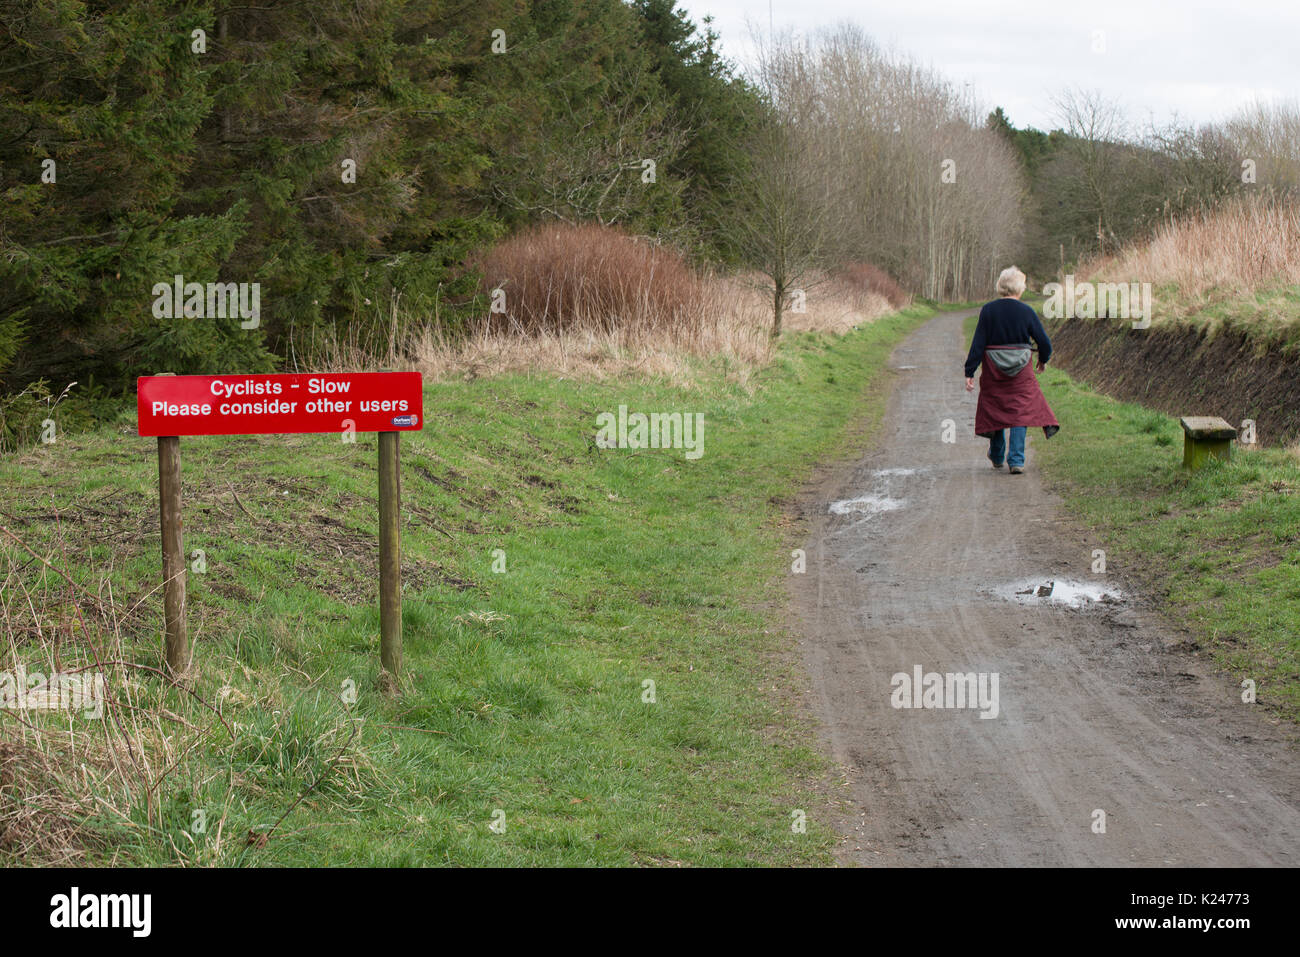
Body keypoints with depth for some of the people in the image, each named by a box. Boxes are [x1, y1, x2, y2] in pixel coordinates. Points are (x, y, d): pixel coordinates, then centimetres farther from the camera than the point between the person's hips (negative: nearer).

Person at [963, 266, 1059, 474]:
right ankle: (1016, 460, -5)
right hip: (1021, 371, -2)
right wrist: (1043, 360, 19)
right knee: (1020, 411, 5)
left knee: (995, 410, 17)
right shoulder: (1027, 312, -7)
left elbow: (978, 344, -7)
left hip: (993, 371, 2)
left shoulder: (988, 310, -6)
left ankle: (997, 457, 32)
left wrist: (970, 373, -4)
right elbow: (1045, 343, -2)